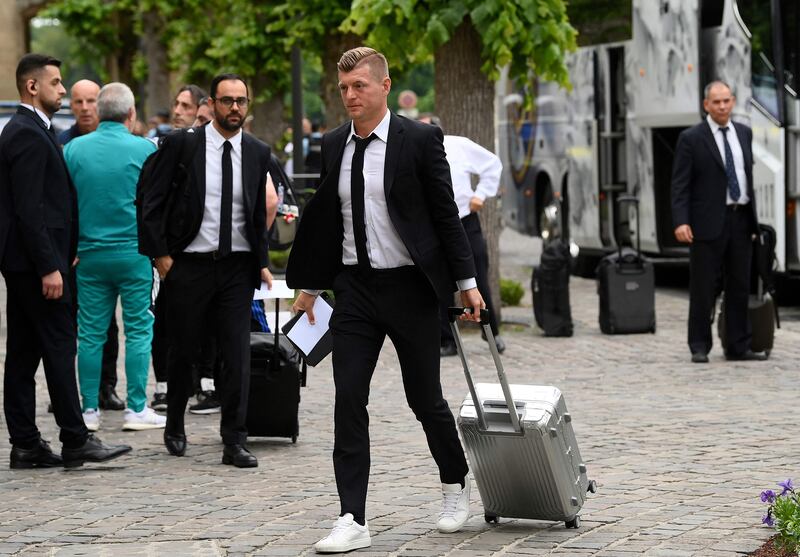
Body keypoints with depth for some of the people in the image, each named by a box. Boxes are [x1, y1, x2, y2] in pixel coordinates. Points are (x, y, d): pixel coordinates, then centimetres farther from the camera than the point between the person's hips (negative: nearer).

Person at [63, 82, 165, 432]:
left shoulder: (73, 149, 1)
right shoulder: (145, 149, -6)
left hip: (89, 255, 3)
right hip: (134, 254, -2)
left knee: (90, 333, 7)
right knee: (138, 330, 4)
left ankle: (89, 410, 9)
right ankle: (137, 409, 2)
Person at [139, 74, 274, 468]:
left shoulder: (257, 153, 7)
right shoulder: (180, 145, -4)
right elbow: (152, 204, -2)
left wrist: (261, 262, 6)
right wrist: (160, 254, -8)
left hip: (237, 267, 2)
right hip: (189, 265, -2)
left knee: (237, 354, -5)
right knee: (183, 352, 9)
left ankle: (234, 442, -2)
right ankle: (174, 428, 30)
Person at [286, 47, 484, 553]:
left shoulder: (419, 140, -7)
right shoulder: (334, 145, 7)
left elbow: (446, 213, -5)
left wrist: (466, 282, -7)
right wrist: (310, 284, 17)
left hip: (410, 287, -4)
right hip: (355, 287, 4)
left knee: (425, 397, 7)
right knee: (349, 400, -4)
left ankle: (457, 483, 33)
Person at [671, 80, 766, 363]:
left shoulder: (744, 133, 12)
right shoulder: (691, 139, -5)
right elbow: (680, 185, -8)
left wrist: (753, 216, 16)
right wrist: (680, 222, -18)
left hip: (741, 220, 5)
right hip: (709, 221, -5)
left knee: (739, 286, 7)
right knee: (703, 287, -1)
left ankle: (738, 346, 13)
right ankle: (699, 347, 6)